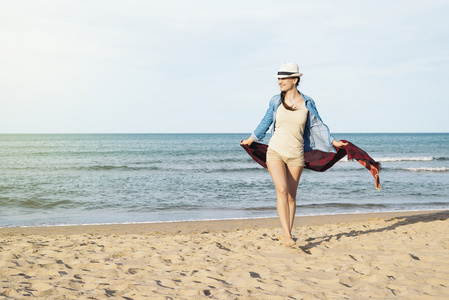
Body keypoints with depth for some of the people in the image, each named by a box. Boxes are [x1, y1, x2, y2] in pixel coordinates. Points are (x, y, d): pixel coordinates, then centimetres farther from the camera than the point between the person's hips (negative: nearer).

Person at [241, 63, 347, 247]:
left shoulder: (307, 102, 0)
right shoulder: (276, 101, 2)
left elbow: (317, 125, 9)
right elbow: (266, 122, 16)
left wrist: (333, 142, 3)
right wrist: (251, 139, 26)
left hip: (296, 155, 1)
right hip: (276, 152, -1)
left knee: (291, 197, 6)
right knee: (282, 190, -19)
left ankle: (288, 234, 21)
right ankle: (287, 235, -21)